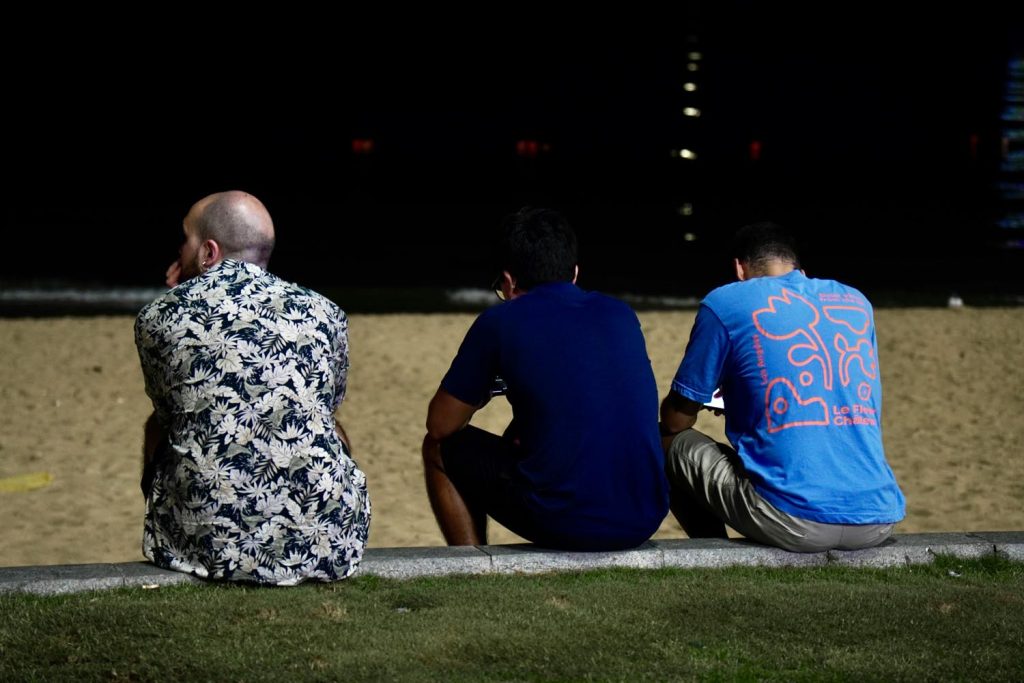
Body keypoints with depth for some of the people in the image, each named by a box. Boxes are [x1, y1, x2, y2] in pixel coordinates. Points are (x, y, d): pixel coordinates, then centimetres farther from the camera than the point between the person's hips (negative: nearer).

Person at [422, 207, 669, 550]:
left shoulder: (500, 322, -1)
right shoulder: (621, 314, 14)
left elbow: (440, 425, 8)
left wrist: (478, 390, 29)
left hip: (563, 524, -5)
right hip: (644, 521, 5)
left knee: (440, 449, 19)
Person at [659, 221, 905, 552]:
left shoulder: (725, 303, 3)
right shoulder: (857, 302, 17)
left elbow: (676, 420, 10)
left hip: (796, 524, -6)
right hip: (878, 523, 6)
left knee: (670, 444, 18)